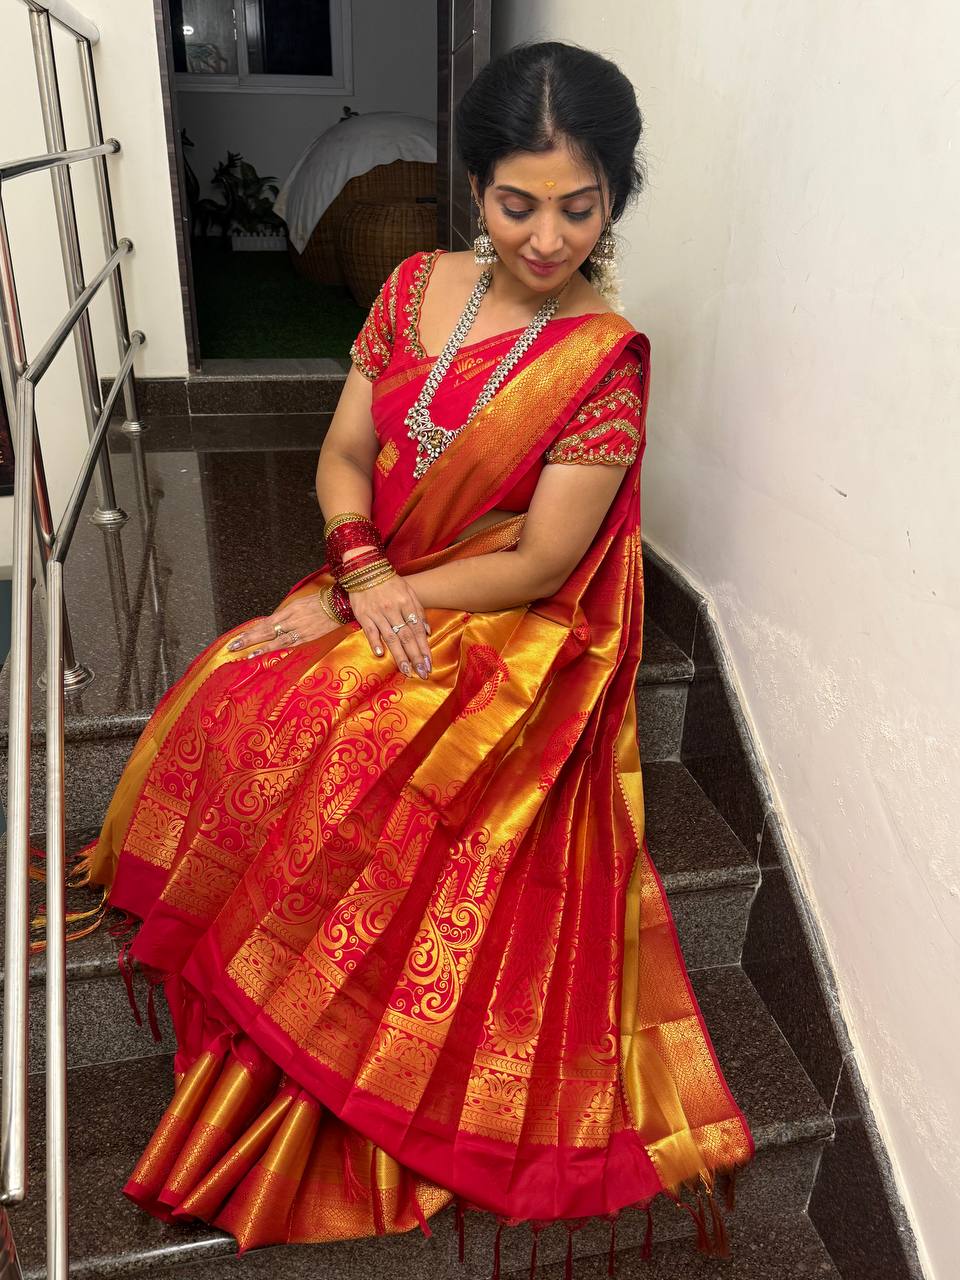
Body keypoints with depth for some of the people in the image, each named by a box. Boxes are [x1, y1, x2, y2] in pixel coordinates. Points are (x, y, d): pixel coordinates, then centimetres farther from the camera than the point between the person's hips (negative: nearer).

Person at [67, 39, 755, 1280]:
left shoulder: (607, 360, -12)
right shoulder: (418, 284, 3)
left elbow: (537, 565, -16)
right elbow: (342, 456, 5)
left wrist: (346, 605, -14)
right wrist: (363, 572, -16)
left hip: (511, 642, -5)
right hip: (378, 594, 6)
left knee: (326, 763, -24)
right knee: (226, 705, -15)